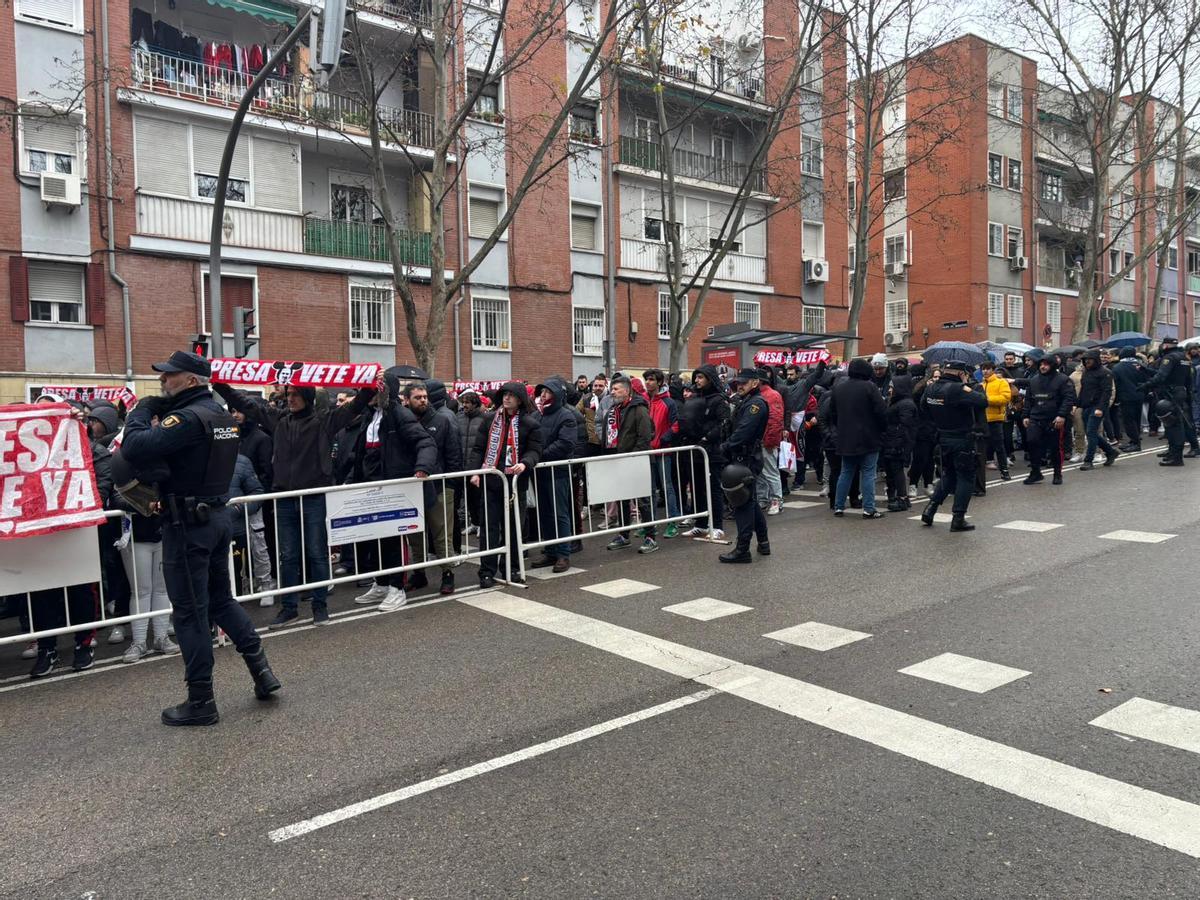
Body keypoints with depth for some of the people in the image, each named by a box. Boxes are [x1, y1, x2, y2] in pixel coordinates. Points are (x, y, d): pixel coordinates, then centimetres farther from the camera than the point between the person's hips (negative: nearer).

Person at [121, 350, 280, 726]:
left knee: (190, 611, 1)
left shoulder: (188, 418, -19)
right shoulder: (220, 414, 10)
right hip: (217, 514, 9)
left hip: (188, 523, -9)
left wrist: (141, 411, -10)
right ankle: (261, 670, 21)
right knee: (220, 598, 20)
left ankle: (201, 701, 11)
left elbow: (134, 448, -28)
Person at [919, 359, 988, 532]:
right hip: (962, 440, -7)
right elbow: (983, 401, -27)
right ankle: (958, 519, 3)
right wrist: (968, 387, -11)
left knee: (948, 475, 21)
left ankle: (929, 510, 14)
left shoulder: (931, 388, 1)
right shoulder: (957, 389, -21)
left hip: (943, 438, 7)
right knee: (966, 477, 4)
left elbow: (923, 405, 15)